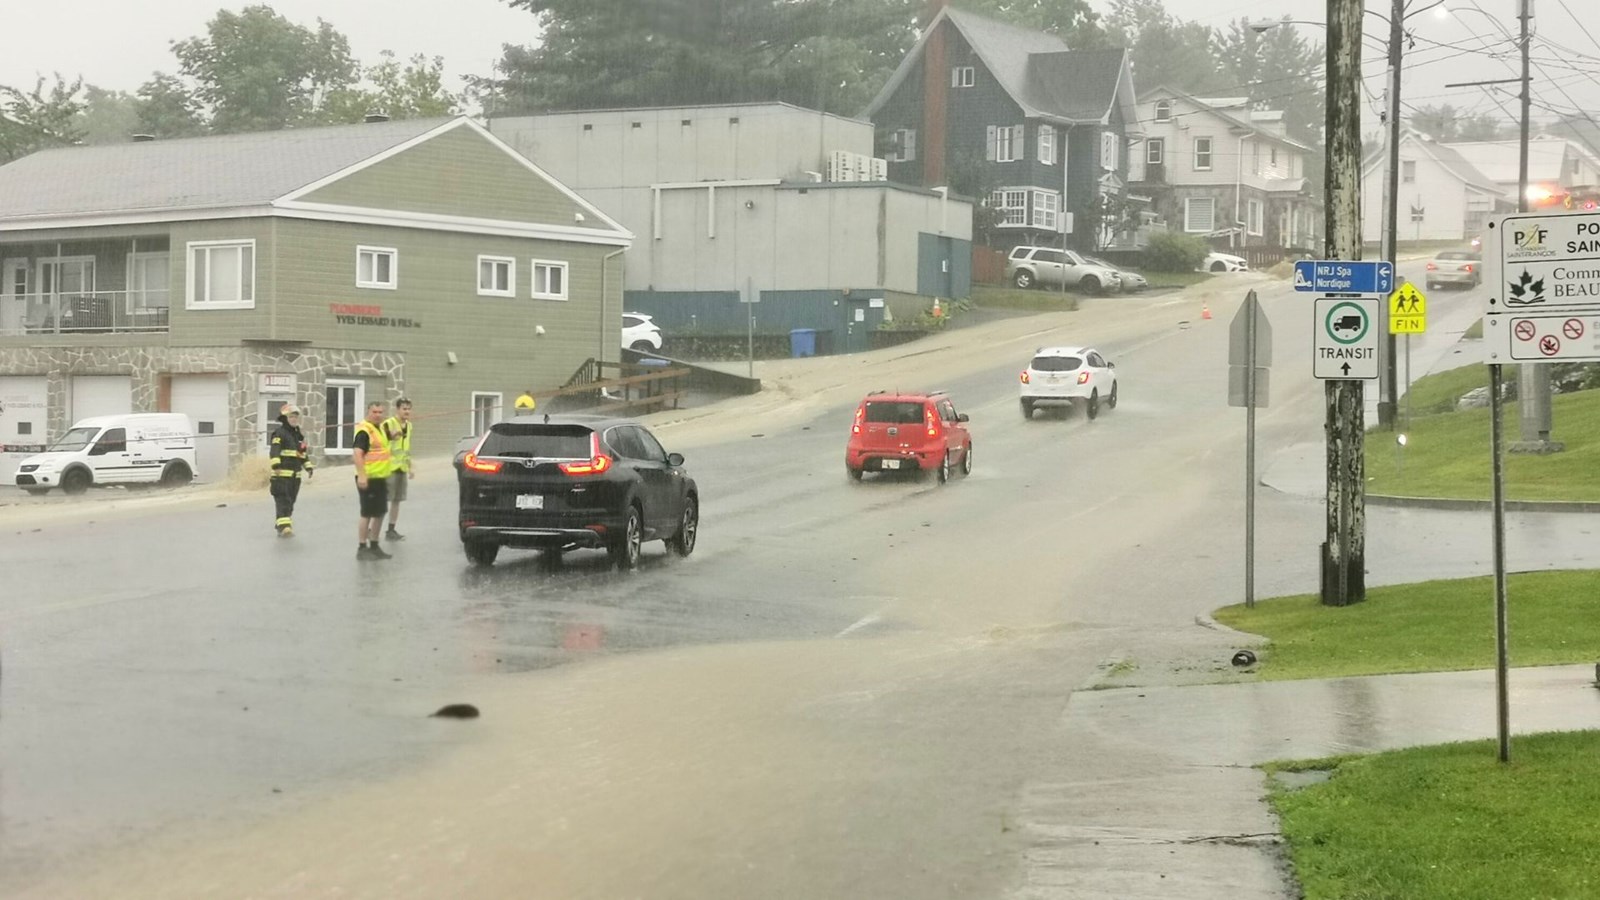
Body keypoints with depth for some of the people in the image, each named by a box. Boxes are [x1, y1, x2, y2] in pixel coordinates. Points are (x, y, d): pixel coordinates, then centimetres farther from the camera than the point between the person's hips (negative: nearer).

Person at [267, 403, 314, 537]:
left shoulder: (299, 434, 19)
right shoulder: (279, 433, -6)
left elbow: (304, 453, 27)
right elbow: (274, 451, -19)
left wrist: (308, 467, 18)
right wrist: (276, 464, -32)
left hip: (295, 475, 8)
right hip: (282, 473, -8)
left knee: (290, 502, 10)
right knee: (283, 501, -15)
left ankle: (282, 528, 18)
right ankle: (284, 527, -22)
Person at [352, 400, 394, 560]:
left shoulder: (378, 428, 15)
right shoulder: (364, 430, -16)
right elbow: (357, 453, -28)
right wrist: (361, 476, -34)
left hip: (380, 478, 10)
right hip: (368, 479, -10)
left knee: (380, 513, 15)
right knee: (367, 513, -5)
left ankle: (374, 546, 25)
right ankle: (362, 548, 2)